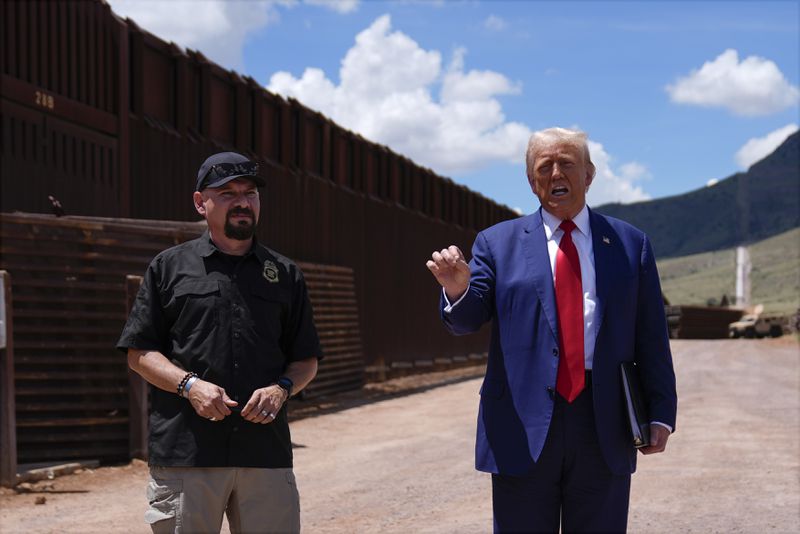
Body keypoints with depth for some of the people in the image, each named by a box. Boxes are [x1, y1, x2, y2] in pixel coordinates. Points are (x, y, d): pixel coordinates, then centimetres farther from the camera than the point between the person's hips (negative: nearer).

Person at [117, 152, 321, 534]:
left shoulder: (285, 274, 16)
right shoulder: (168, 267, 10)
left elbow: (306, 360, 17)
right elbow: (139, 353, 6)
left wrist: (281, 388, -5)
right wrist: (190, 385, -11)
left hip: (266, 450, 2)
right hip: (184, 455, -2)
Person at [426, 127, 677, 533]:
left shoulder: (630, 244, 10)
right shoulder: (497, 242, 8)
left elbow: (651, 338, 8)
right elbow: (467, 318, -3)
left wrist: (660, 413, 0)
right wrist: (457, 288, -26)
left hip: (604, 427, 1)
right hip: (524, 426, -1)